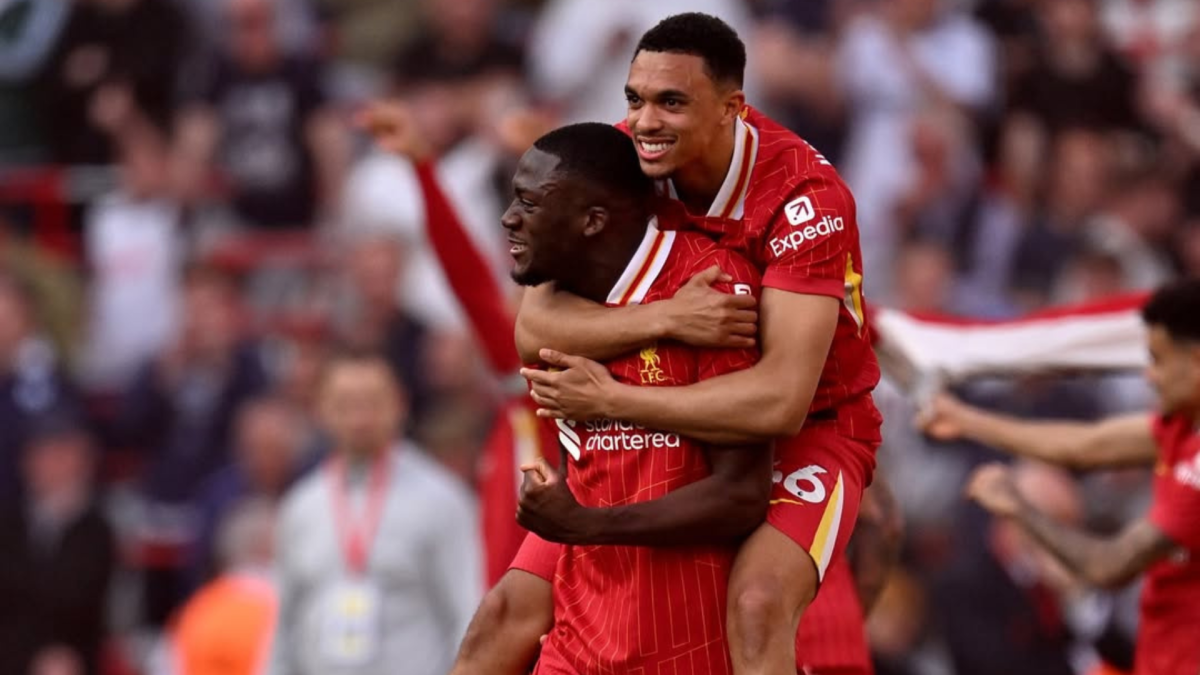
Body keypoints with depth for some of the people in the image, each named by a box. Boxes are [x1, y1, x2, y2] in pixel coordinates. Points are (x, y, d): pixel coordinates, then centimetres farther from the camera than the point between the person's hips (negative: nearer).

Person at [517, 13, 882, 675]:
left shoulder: (804, 195, -27)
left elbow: (782, 401, -36)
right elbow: (534, 327, -19)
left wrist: (611, 401, -33)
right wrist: (663, 318, -35)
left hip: (810, 429, -6)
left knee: (758, 602, -34)